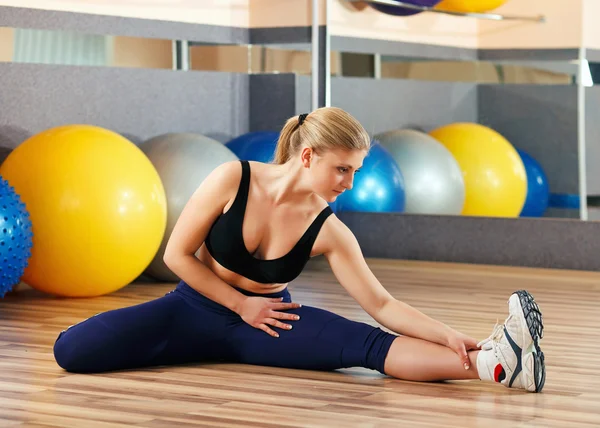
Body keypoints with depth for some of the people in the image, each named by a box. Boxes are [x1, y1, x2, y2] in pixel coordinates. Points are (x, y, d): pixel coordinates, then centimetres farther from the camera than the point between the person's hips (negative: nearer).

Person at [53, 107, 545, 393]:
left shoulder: (328, 231, -12)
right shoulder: (233, 179, -19)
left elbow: (382, 305, -13)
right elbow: (177, 255, -12)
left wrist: (448, 335, -28)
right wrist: (242, 306, -10)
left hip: (266, 318, 1)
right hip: (197, 306, 0)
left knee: (366, 344, -29)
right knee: (74, 349, -25)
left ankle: (487, 362, -45)